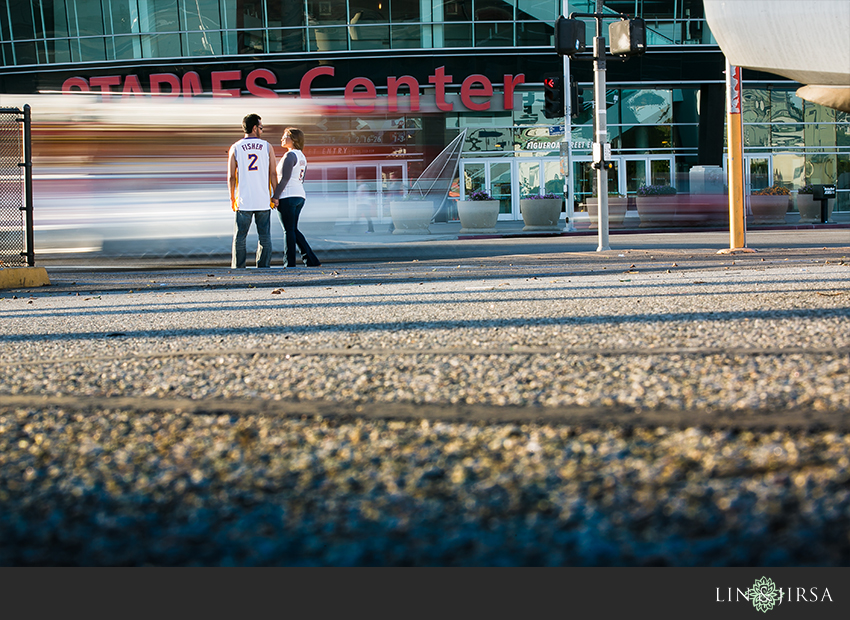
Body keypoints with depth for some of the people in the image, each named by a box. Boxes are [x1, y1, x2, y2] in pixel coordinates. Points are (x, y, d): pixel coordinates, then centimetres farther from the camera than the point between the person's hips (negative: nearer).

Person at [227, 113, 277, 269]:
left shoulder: (235, 148, 1)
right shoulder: (267, 147, 3)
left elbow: (231, 177, 0)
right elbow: (273, 174, 1)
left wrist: (232, 199, 8)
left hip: (243, 201, 0)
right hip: (263, 200, 0)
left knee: (239, 238, 5)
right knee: (265, 237, 6)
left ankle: (238, 268, 3)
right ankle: (264, 266, 4)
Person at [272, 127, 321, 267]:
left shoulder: (290, 155, -11)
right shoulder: (302, 156, 17)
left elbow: (285, 178, -17)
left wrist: (275, 196, -16)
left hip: (287, 196, -9)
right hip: (300, 195, 9)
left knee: (289, 230, -4)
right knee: (293, 230, 14)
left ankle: (290, 264, -1)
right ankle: (311, 260, 8)